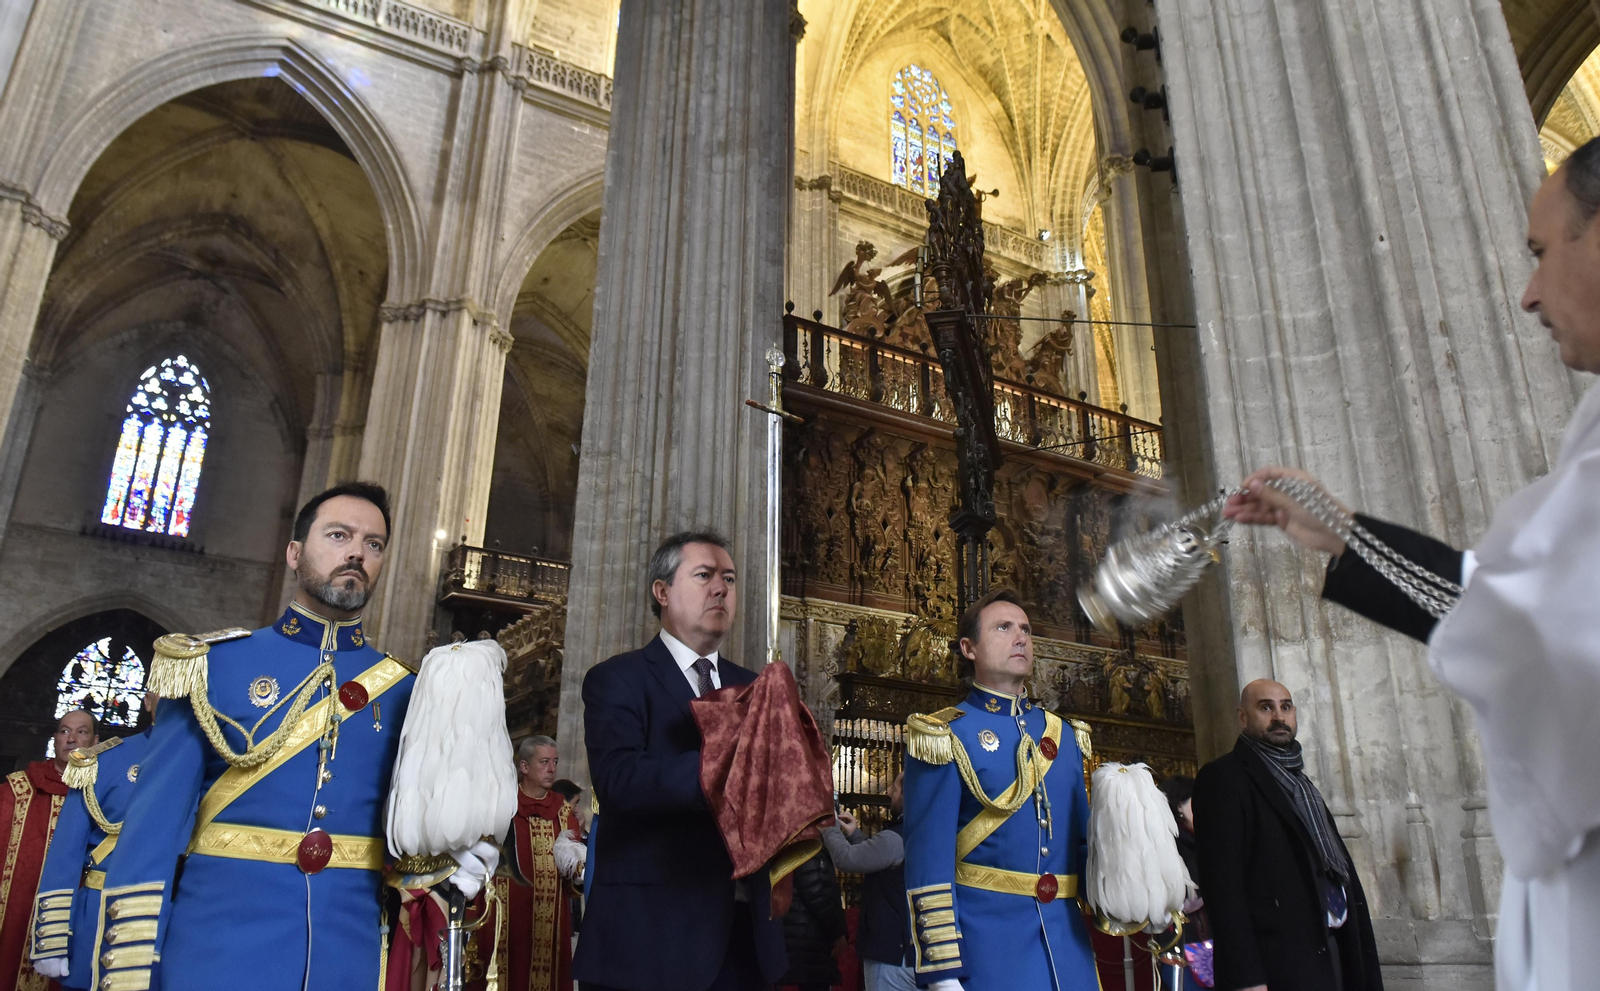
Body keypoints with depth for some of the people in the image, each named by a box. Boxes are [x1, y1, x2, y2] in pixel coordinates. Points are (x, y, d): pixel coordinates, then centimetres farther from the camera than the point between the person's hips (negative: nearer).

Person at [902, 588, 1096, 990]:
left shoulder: (1061, 734, 13)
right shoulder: (945, 735, -6)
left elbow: (1084, 838, 16)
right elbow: (929, 857, -11)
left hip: (1066, 938, 6)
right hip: (986, 940, -5)